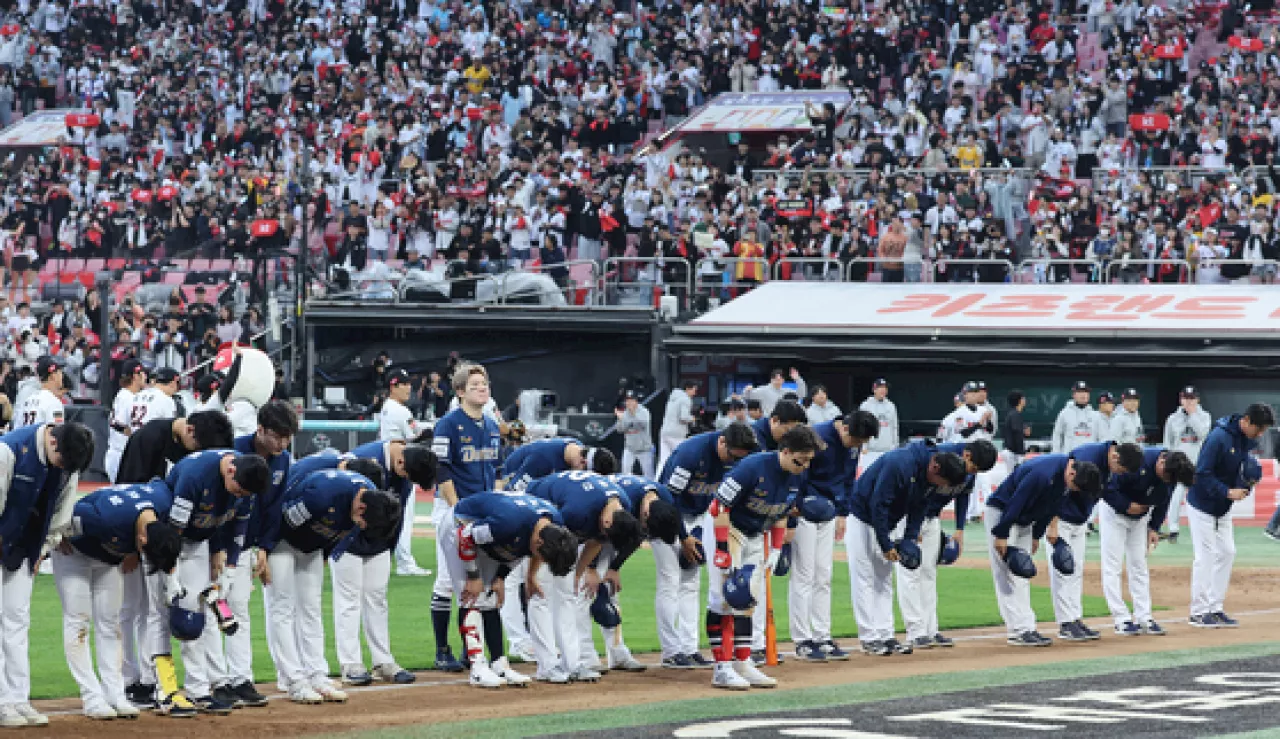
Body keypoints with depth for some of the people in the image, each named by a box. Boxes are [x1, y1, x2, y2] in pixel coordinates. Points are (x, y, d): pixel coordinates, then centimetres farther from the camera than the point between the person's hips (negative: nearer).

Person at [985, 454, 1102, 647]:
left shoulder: (1064, 474, -5)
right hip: (1001, 514, -9)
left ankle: (1026, 629, 11)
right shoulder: (1042, 474, -33)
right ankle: (1019, 631, -13)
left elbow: (1050, 506, 7)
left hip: (1024, 520, 9)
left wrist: (1037, 536, 10)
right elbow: (1015, 502, -28)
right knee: (1008, 575, -10)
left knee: (1022, 575, 9)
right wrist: (1001, 535, -23)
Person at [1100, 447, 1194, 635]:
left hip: (1140, 517, 6)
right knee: (1112, 566, -7)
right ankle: (1122, 619, -6)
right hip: (1114, 512, -6)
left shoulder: (1171, 473, -13)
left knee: (1139, 565, 6)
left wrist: (1154, 528, -2)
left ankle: (1144, 618, 7)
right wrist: (1127, 506, -24)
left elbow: (1162, 501, 3)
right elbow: (1107, 488, -28)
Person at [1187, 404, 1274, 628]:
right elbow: (1202, 474, -26)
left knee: (1227, 553, 8)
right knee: (1205, 556, -6)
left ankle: (1215, 609, 16)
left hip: (1223, 508, 8)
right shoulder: (1219, 438, -26)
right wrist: (1228, 492, -29)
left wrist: (1250, 475, -8)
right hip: (1202, 505, -8)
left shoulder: (1249, 440, -1)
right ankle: (1198, 613, 1)